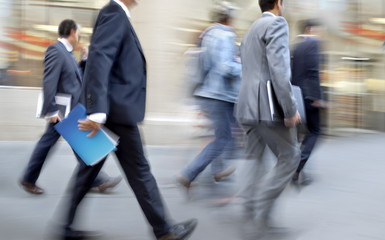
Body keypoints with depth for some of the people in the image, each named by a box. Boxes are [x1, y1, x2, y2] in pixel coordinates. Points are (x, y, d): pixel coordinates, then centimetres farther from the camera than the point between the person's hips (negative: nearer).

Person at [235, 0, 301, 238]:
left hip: (249, 107, 9)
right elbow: (279, 69, -19)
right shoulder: (277, 24, -7)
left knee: (257, 162, 11)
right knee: (289, 157, 0)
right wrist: (291, 110, -19)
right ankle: (261, 212, -9)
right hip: (269, 107, -9)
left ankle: (253, 216, 10)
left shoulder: (251, 31, 21)